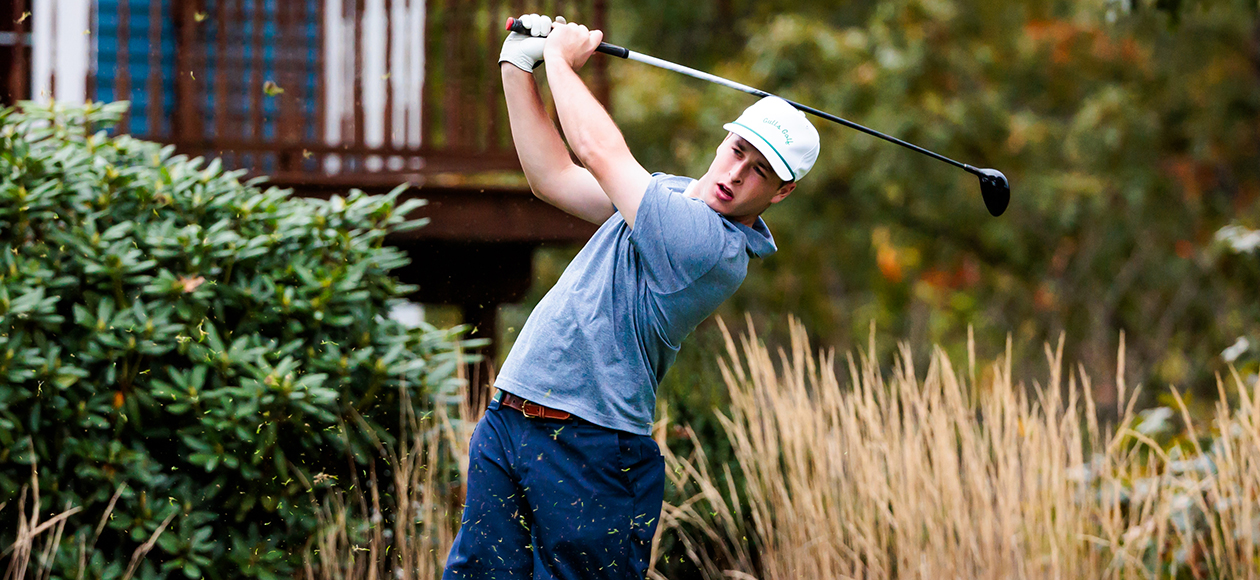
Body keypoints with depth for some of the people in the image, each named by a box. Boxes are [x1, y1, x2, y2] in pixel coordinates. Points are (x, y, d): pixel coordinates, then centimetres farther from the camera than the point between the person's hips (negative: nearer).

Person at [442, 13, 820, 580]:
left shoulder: (714, 244, -17)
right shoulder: (669, 193, 13)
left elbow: (600, 152, -16)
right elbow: (554, 177, 22)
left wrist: (561, 59, 0)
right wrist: (518, 68, 15)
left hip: (586, 449, -8)